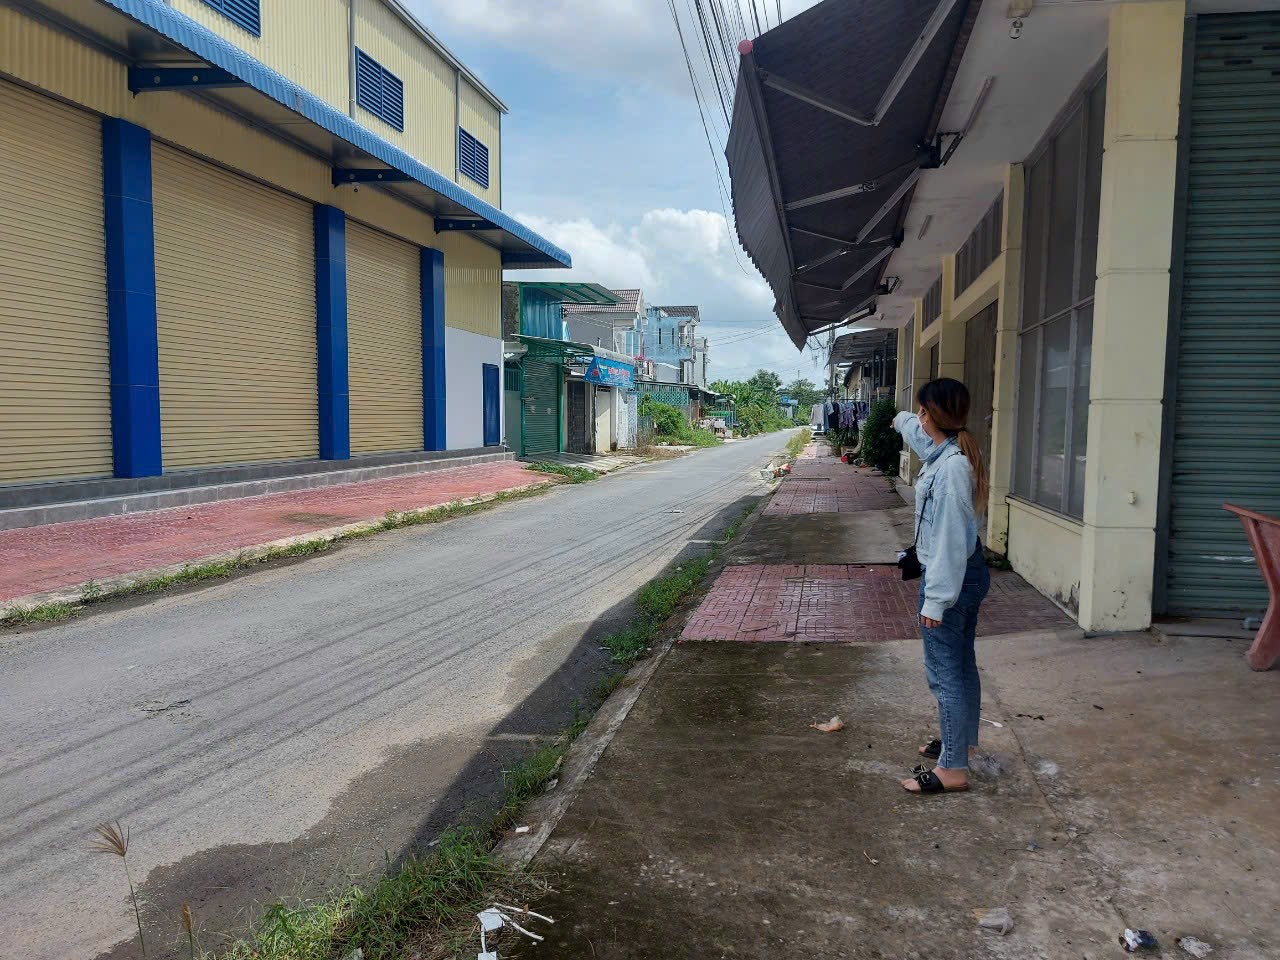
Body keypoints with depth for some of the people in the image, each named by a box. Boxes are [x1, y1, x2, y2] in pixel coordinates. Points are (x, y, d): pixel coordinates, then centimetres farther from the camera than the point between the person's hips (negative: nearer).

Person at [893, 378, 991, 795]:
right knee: (962, 664, 22)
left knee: (945, 672, -3)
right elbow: (923, 435, 32)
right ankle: (962, 741, 38)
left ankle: (952, 769, 4)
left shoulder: (951, 466, -24)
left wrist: (935, 599, -23)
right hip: (970, 572, 10)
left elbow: (948, 537, -25)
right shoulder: (951, 450, 6)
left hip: (950, 577, -10)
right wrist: (901, 420, 54)